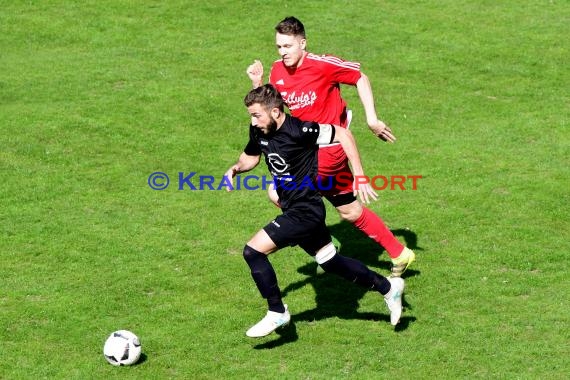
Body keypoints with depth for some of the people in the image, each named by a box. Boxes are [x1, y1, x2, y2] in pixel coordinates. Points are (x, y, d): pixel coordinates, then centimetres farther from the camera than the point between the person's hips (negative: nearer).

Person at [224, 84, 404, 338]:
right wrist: (236, 168, -4)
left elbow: (343, 135, -15)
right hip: (294, 211, 8)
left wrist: (359, 176, -15)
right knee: (331, 262, 19)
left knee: (253, 251, -15)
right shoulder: (259, 132, -1)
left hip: (305, 212, -8)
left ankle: (277, 313, 0)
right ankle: (387, 287, 35)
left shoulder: (300, 130, -23)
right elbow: (251, 156, 19)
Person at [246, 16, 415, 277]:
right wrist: (257, 84, -8)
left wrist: (371, 118, -9)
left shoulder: (322, 64, -17)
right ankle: (399, 254, 30)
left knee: (279, 194, -18)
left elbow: (360, 78, -5)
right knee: (350, 212, 16)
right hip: (309, 147, 8)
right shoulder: (278, 71, 1)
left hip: (330, 146, -8)